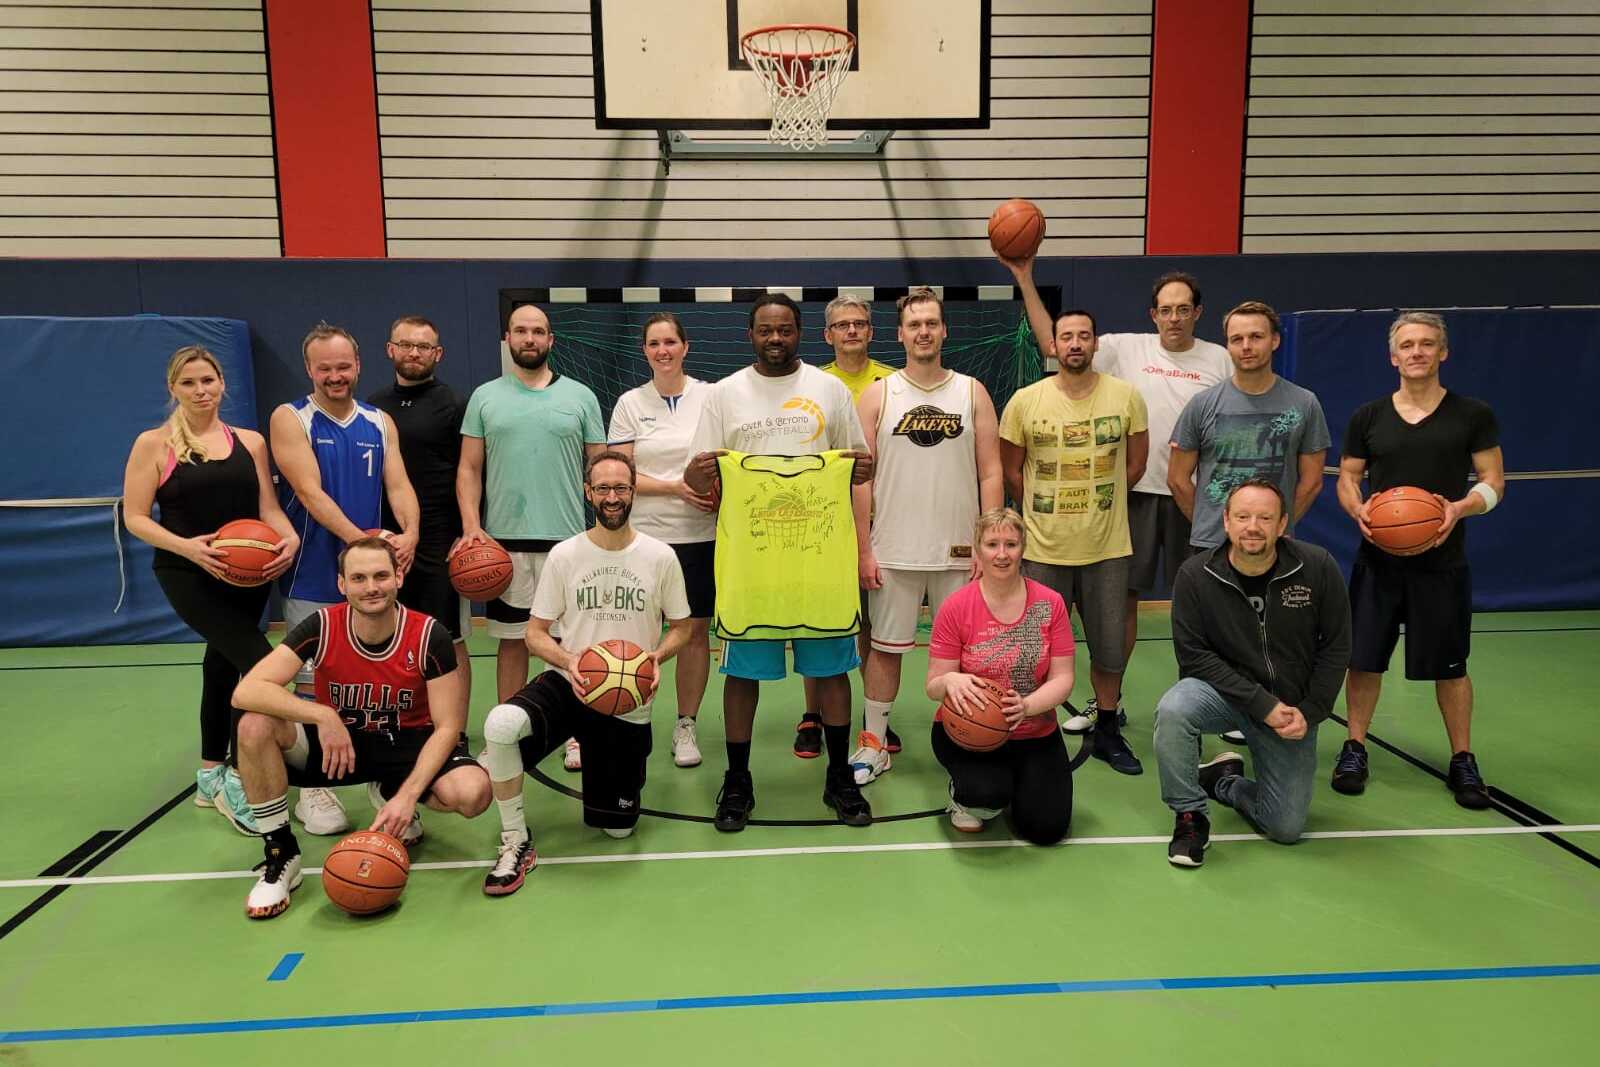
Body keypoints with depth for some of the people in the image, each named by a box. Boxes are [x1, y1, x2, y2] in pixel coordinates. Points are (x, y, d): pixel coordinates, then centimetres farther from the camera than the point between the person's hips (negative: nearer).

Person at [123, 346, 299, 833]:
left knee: (223, 665, 17)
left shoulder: (250, 441, 8)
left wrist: (289, 539, -12)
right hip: (189, 575, -4)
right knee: (260, 662, -20)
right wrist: (187, 546, -21)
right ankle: (237, 780, -3)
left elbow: (269, 508, 9)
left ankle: (211, 775, 35)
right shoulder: (153, 443, -2)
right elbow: (135, 518, -4)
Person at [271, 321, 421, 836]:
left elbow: (398, 484, -2)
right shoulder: (290, 419, -3)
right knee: (312, 680, 2)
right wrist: (359, 539, -27)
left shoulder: (380, 422, 9)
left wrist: (409, 532, -22)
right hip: (313, 576, -4)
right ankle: (312, 788, 12)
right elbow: (309, 491, -15)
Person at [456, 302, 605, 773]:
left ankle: (575, 734, 16)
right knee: (511, 640, 8)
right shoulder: (485, 397, 8)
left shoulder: (580, 396, 7)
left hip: (567, 539, 0)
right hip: (503, 540, 1)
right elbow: (469, 468, 6)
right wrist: (471, 526, -7)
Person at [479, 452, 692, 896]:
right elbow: (535, 633, 1)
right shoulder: (564, 555, -3)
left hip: (630, 703, 1)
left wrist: (656, 657, -14)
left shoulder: (660, 556, -2)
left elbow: (680, 627, 8)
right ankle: (516, 843, -14)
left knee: (618, 828, 6)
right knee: (500, 723, -34)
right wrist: (568, 661, -20)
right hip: (569, 685, 0)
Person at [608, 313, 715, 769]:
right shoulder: (630, 403, 3)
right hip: (645, 535, 0)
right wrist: (678, 488, -14)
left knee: (695, 630, 6)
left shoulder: (710, 396, 3)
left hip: (702, 535, 1)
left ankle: (685, 726, 19)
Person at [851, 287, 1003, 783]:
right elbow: (861, 477, 1)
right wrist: (864, 550, -5)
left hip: (958, 552, 1)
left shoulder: (972, 392, 5)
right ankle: (874, 742, 21)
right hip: (893, 552, 0)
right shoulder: (877, 395, 3)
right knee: (885, 647, 7)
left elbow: (990, 474, 2)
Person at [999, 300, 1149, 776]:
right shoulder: (1025, 401, -5)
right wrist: (1046, 511, 6)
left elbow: (1135, 464, 7)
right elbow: (1010, 471, 4)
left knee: (1109, 648, 13)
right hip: (1043, 549, -1)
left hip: (1107, 549, 1)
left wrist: (1097, 504, 10)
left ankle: (1107, 732, 32)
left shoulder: (1125, 396, -4)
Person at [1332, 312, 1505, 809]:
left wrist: (1460, 507, -18)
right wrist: (1358, 509, -12)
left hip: (1441, 562, -1)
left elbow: (1493, 482, 2)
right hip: (1378, 559, 1)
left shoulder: (1473, 414, 1)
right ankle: (1355, 748, 20)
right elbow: (1347, 478, 9)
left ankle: (1462, 760, 22)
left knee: (1450, 666, 7)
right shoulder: (1367, 417, 5)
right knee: (1363, 658, 4)